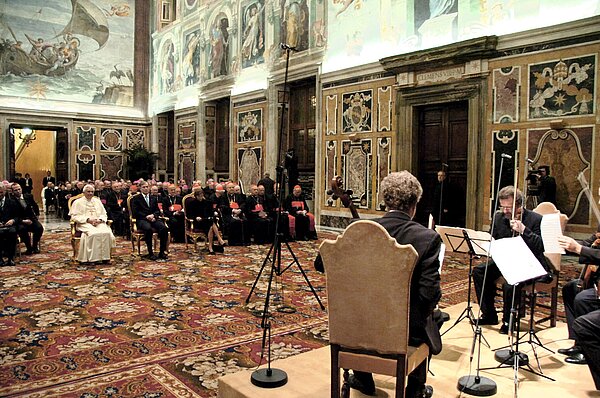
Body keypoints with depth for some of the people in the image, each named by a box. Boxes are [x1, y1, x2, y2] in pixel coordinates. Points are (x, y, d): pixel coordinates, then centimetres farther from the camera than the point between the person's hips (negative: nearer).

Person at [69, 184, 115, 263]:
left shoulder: (97, 201, 22)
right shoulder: (78, 202, 10)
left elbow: (104, 214, 18)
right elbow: (75, 216, 0)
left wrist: (99, 220, -6)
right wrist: (88, 220, -13)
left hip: (98, 223, 3)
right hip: (84, 224, -3)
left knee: (107, 233, -29)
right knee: (93, 234, -36)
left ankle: (104, 257, -24)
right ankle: (93, 258, -31)